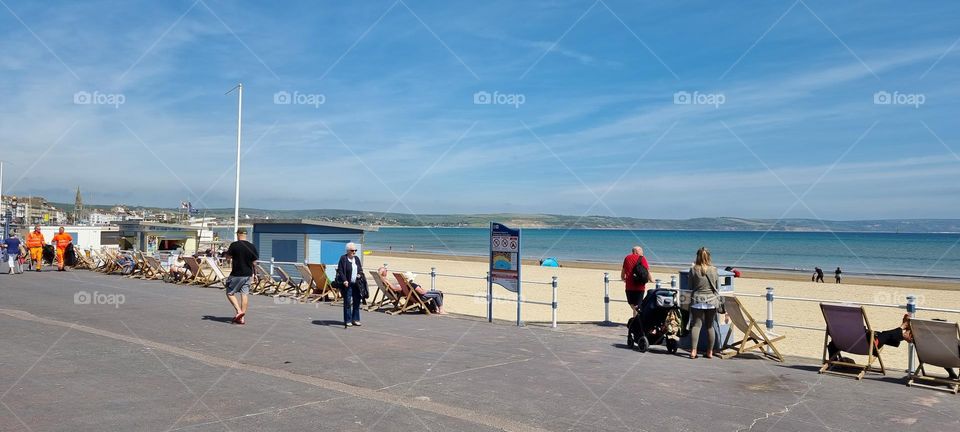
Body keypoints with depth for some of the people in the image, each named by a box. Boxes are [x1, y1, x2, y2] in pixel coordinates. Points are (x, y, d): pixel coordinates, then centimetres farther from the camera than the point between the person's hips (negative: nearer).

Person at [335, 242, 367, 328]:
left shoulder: (357, 259, 13)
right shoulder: (343, 258, -6)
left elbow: (360, 269, 22)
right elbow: (340, 271, -11)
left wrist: (360, 274, 0)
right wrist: (344, 280, -21)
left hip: (356, 284, 6)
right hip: (347, 284, -6)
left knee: (357, 302, 8)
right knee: (347, 303, -1)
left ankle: (355, 319, 18)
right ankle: (348, 321, 6)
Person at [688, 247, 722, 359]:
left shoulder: (693, 270, -6)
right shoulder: (714, 270, -2)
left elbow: (689, 286, 4)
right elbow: (718, 287, 7)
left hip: (697, 301, -1)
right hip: (711, 301, 1)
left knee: (696, 325, 1)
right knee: (710, 326, 10)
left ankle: (693, 350, -10)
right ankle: (710, 352, 16)